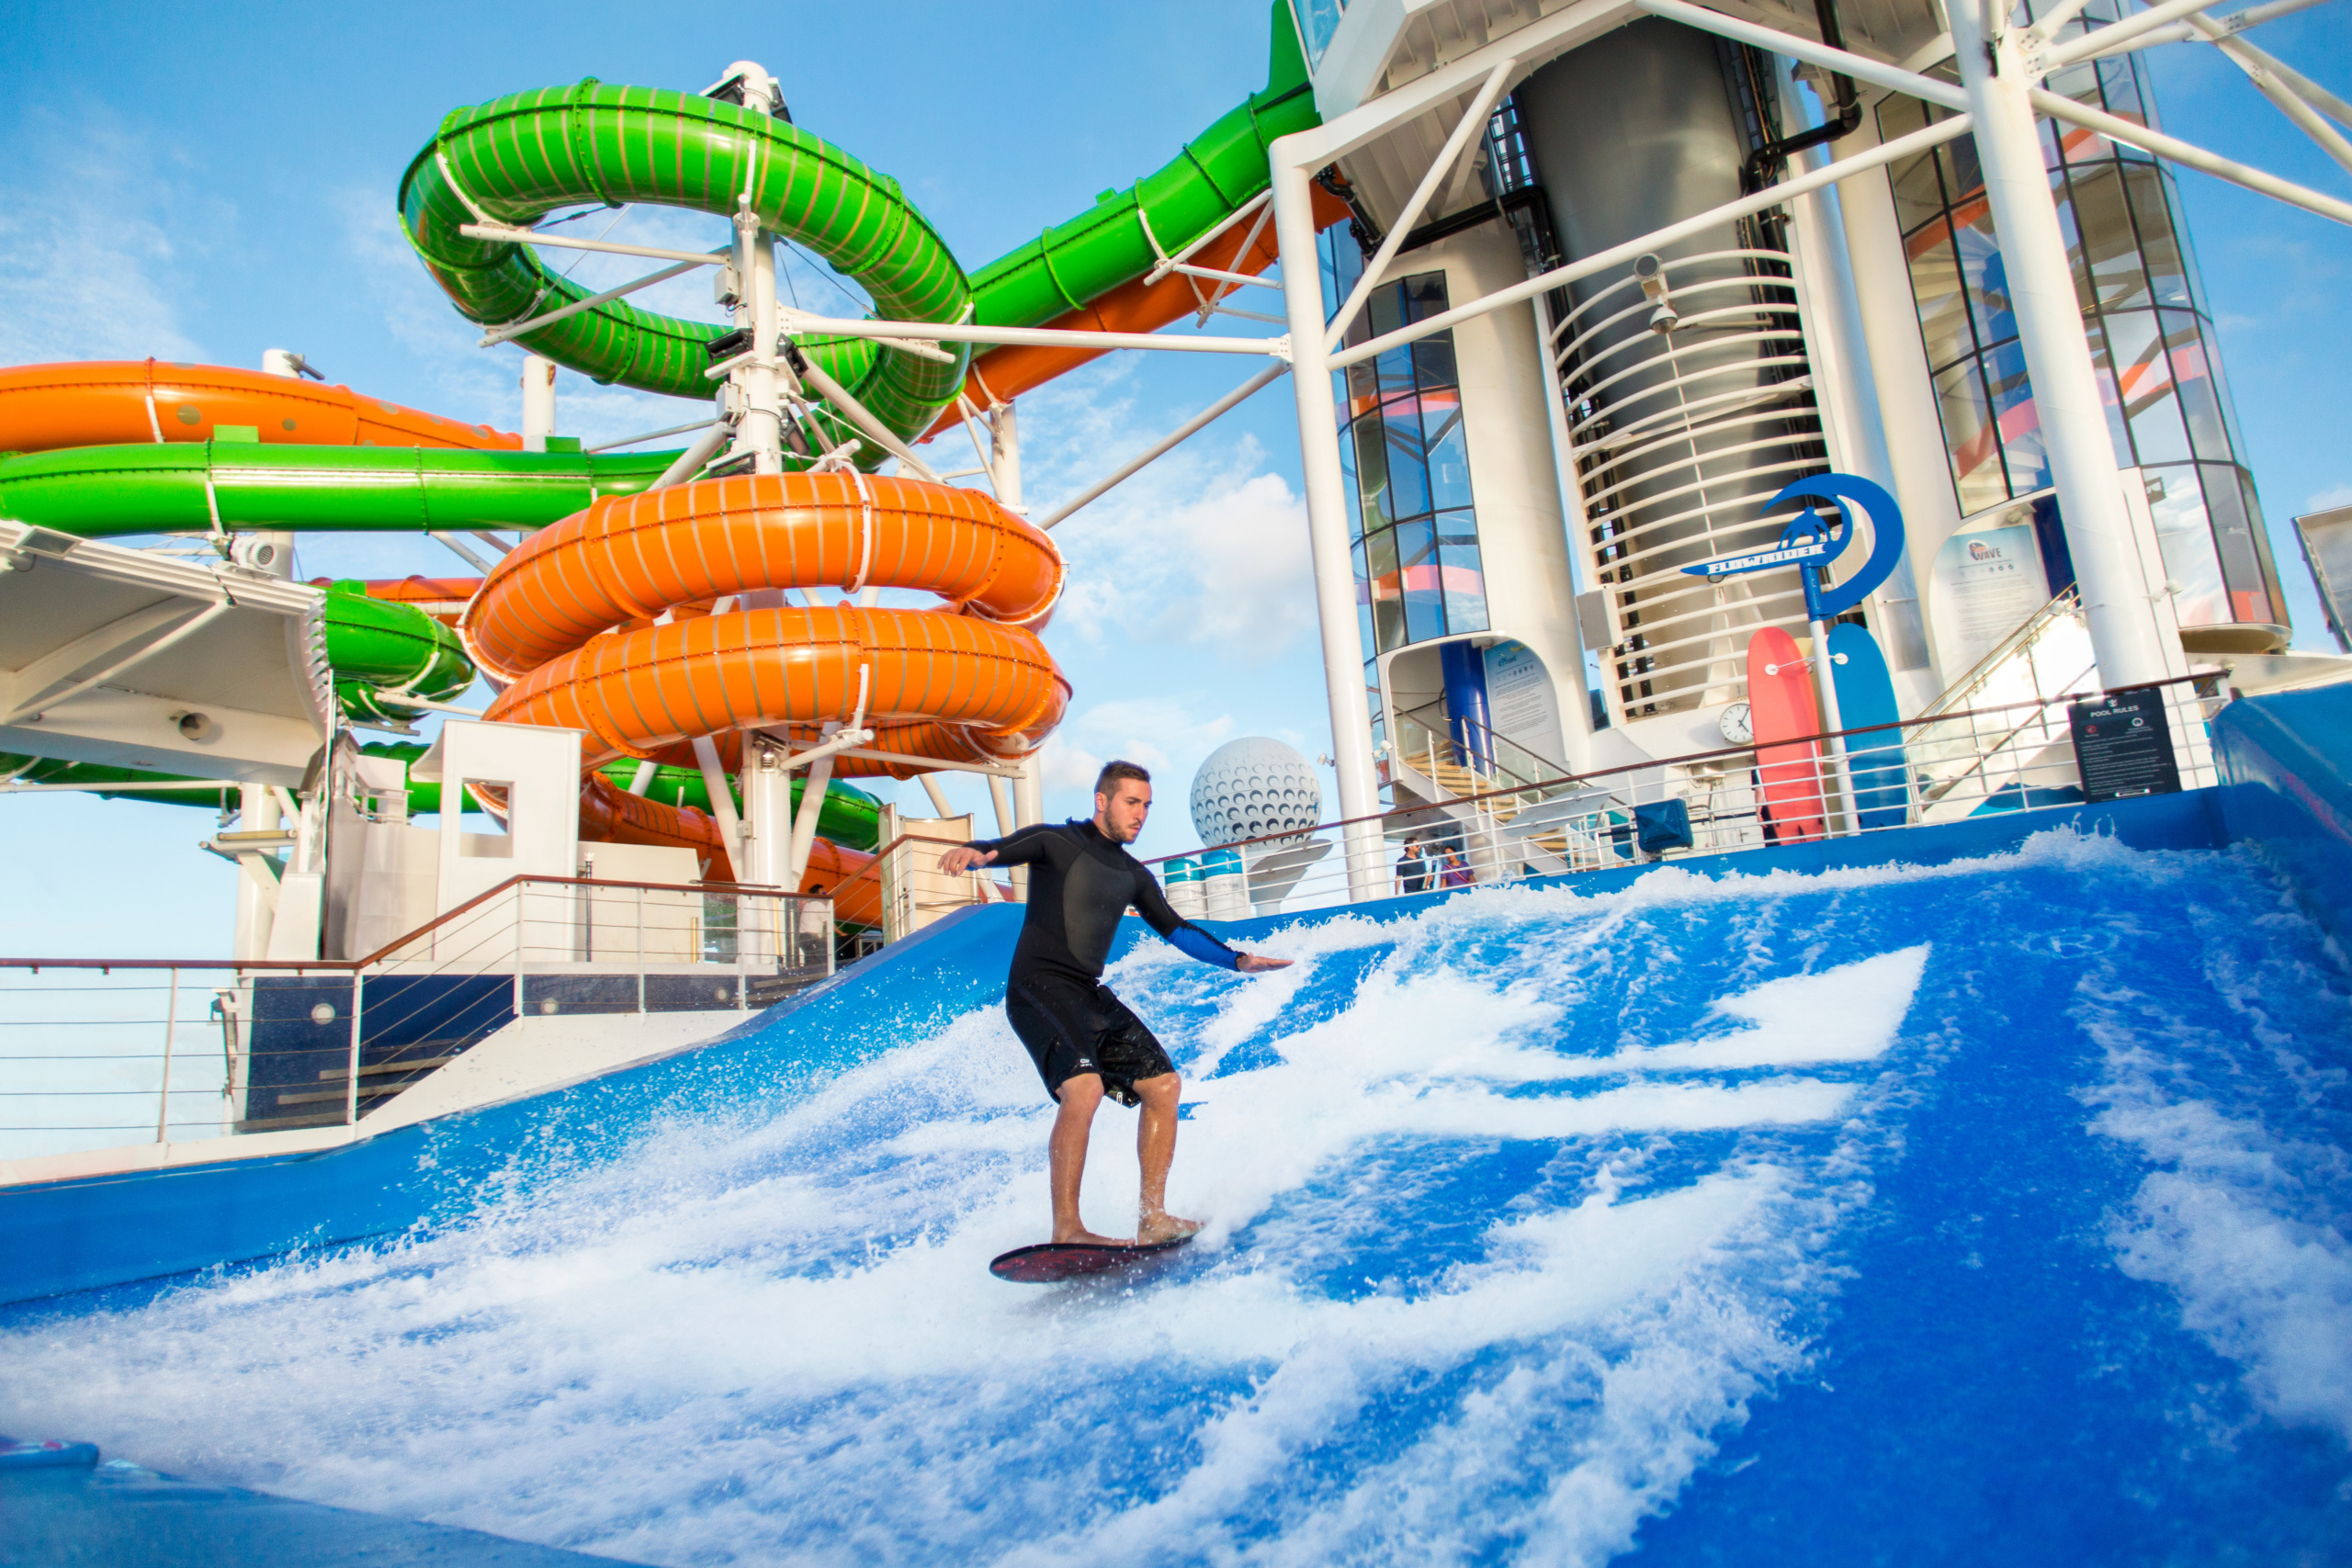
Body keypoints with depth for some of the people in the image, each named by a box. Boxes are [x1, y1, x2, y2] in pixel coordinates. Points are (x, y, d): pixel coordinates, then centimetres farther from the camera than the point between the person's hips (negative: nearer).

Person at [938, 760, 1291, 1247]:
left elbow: (1175, 928, 22)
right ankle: (1066, 1229, -22)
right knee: (1084, 1087, -29)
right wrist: (970, 852, -43)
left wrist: (1237, 960, 13)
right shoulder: (1055, 842, -3)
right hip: (1038, 986, -8)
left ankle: (1152, 1218, 8)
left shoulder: (1132, 875, 18)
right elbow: (1001, 849, -19)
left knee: (1163, 1085, 4)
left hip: (1091, 995, 8)